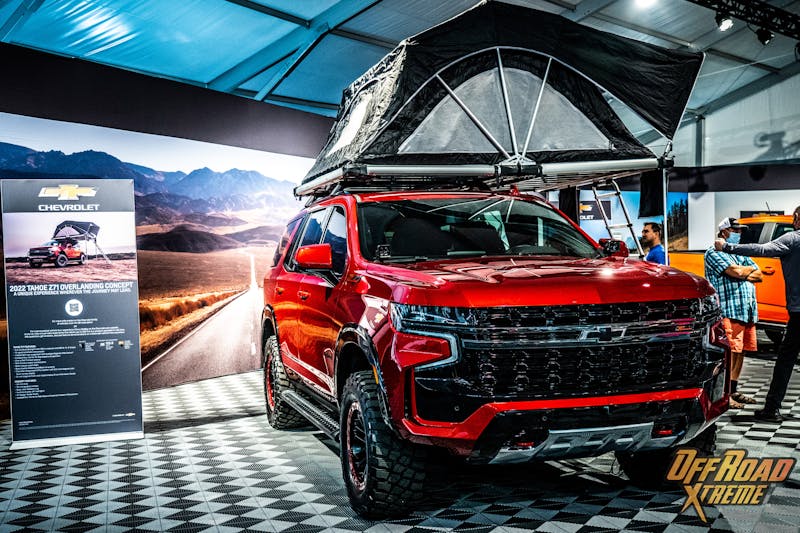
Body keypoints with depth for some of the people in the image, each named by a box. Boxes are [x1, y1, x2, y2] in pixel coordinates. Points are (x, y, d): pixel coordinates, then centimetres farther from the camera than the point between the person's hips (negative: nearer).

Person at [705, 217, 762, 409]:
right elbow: (736, 272, -14)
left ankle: (733, 391, 17)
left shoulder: (742, 253, 25)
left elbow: (758, 276, 15)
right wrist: (750, 269, 6)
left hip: (747, 310, 8)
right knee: (731, 351, -12)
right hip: (729, 309, -8)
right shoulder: (714, 253, -2)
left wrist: (742, 274, -4)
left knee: (740, 351, 9)